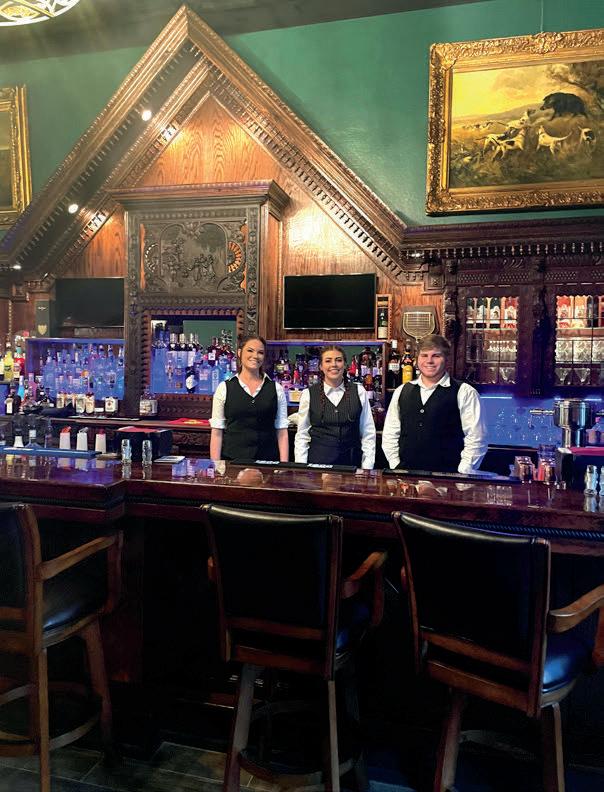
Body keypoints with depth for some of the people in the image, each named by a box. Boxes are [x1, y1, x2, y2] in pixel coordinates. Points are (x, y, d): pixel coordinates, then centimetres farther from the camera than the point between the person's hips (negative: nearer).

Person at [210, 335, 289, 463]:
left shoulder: (276, 389, 4)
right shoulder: (224, 388, 1)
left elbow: (282, 432, 2)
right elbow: (217, 433, 0)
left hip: (268, 459, 1)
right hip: (232, 459, -1)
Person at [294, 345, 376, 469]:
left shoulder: (359, 392, 2)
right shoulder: (308, 394, 1)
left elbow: (368, 433, 3)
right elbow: (302, 435, 3)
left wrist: (367, 470, -2)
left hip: (351, 463, 1)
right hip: (317, 462, -1)